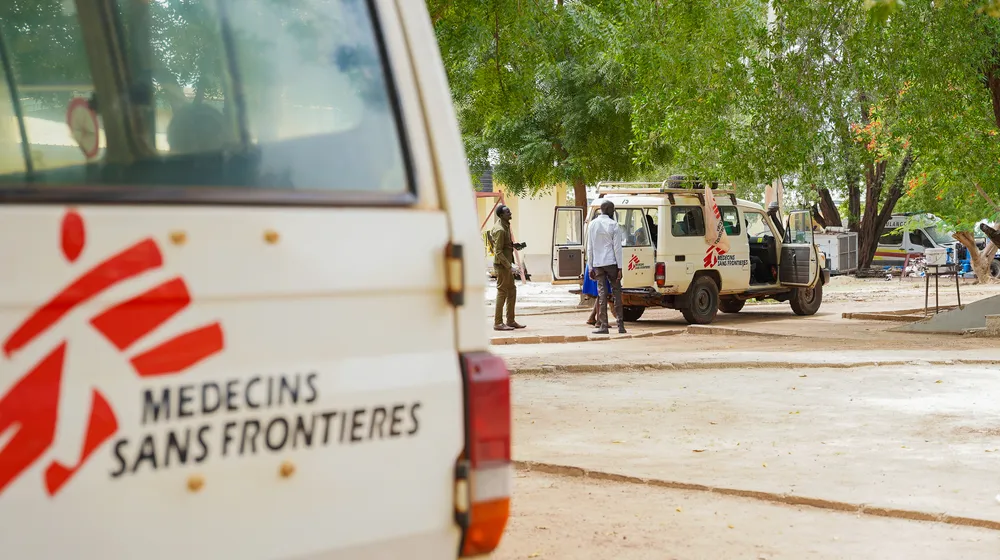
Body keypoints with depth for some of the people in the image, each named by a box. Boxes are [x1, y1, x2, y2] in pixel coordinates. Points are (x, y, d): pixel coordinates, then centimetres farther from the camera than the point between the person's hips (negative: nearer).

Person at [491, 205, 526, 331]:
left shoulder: (505, 225, 10)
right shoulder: (500, 230, -20)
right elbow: (498, 252, -23)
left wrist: (513, 245, 13)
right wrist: (509, 266, -25)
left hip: (507, 264, 10)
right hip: (502, 264, -10)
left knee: (512, 291, 13)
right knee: (502, 292, -5)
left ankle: (510, 321, 19)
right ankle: (498, 323, -1)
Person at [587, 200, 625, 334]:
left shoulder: (593, 224, 8)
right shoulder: (614, 225, -5)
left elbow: (589, 248, 9)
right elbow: (617, 248, -7)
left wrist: (591, 266, 13)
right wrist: (620, 268, -6)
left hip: (598, 264, 3)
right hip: (611, 263, -3)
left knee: (602, 294, 2)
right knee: (617, 292, 4)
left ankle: (603, 326, -2)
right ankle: (620, 325, 2)